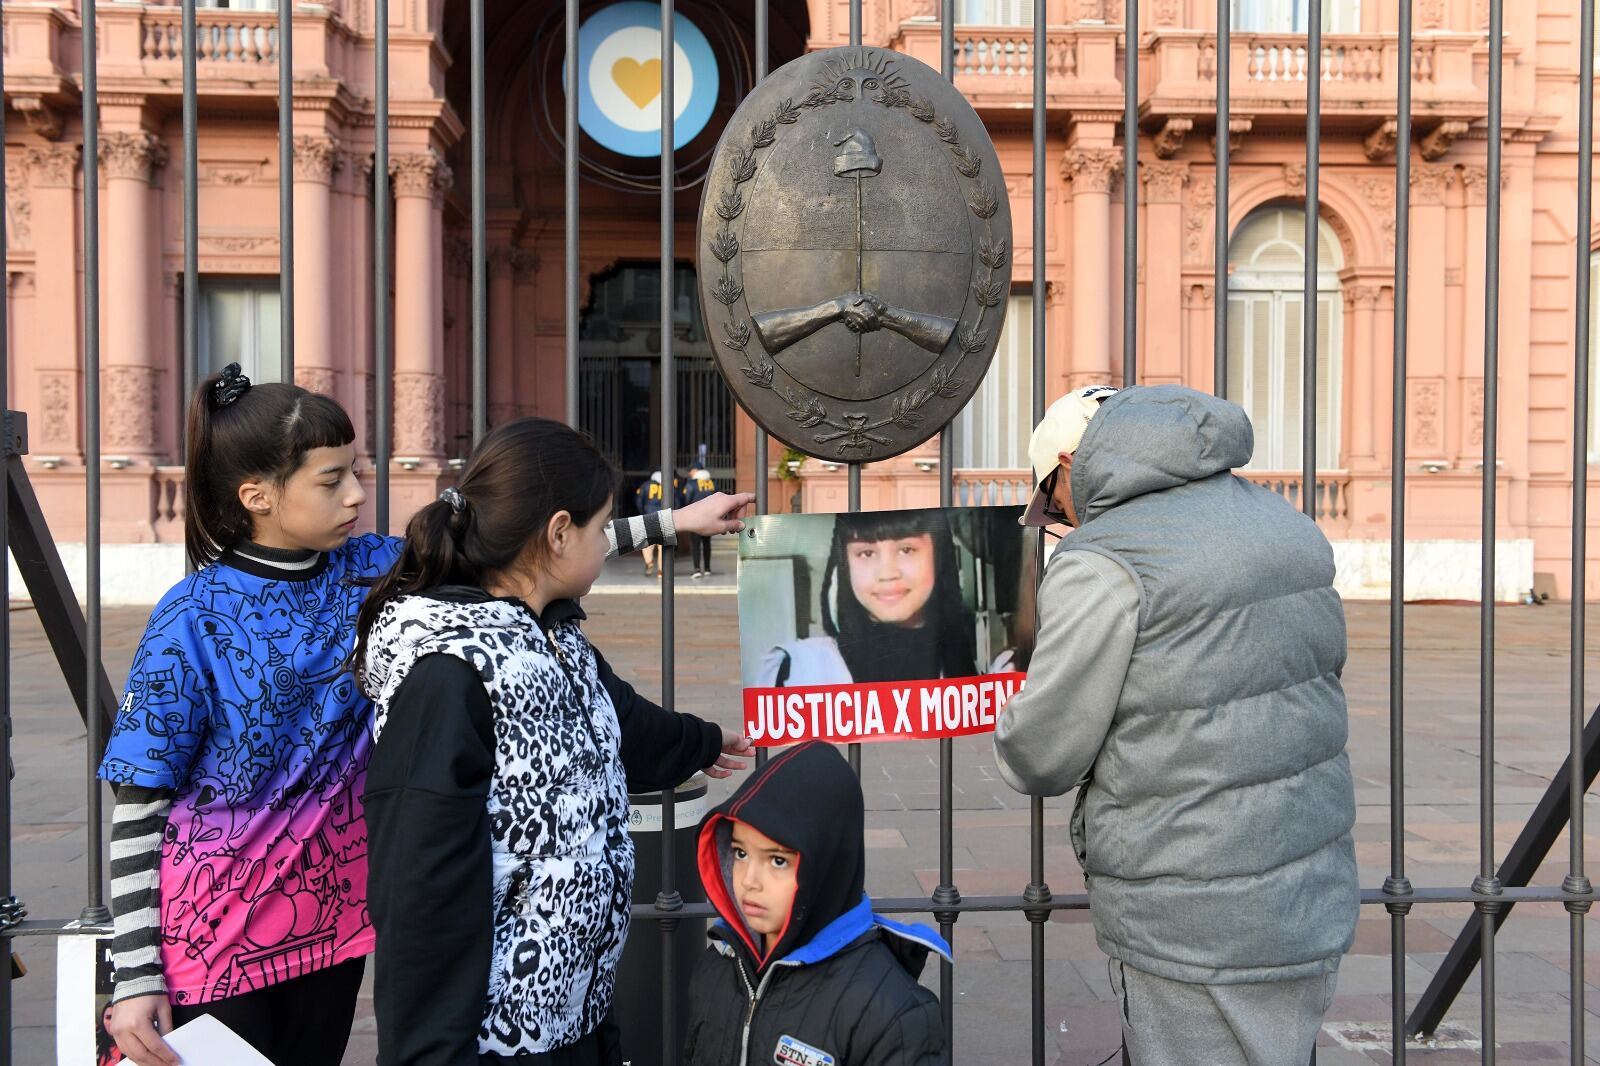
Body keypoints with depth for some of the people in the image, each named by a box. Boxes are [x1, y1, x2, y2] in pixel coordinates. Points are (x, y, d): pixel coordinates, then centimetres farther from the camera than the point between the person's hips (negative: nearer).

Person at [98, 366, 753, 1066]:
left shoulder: (371, 571, 0)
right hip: (216, 931, -5)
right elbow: (138, 807, -11)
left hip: (333, 913, 5)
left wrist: (673, 522, 1)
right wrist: (135, 977, -13)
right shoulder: (193, 619, -14)